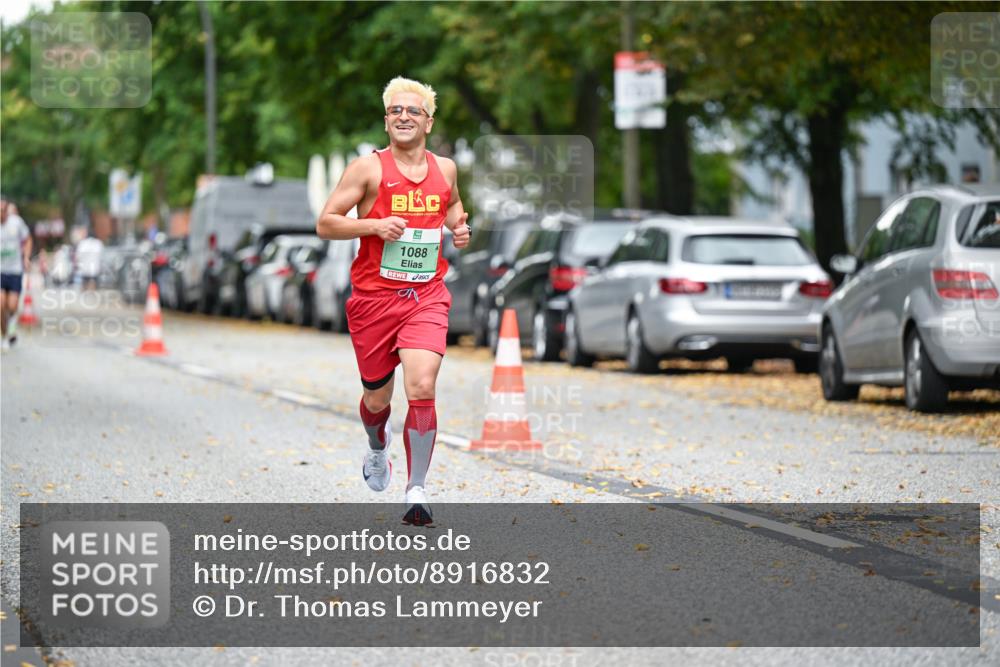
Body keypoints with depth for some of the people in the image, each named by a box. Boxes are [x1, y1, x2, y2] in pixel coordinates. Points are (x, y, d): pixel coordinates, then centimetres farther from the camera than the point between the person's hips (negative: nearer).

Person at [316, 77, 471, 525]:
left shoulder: (445, 169, 8)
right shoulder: (368, 168, -4)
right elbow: (324, 224, -6)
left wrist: (459, 228, 7)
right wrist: (374, 225, -20)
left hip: (426, 298, 1)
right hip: (373, 298, -1)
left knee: (422, 389, -18)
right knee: (377, 397, 11)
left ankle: (416, 489, -9)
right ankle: (377, 450, 48)